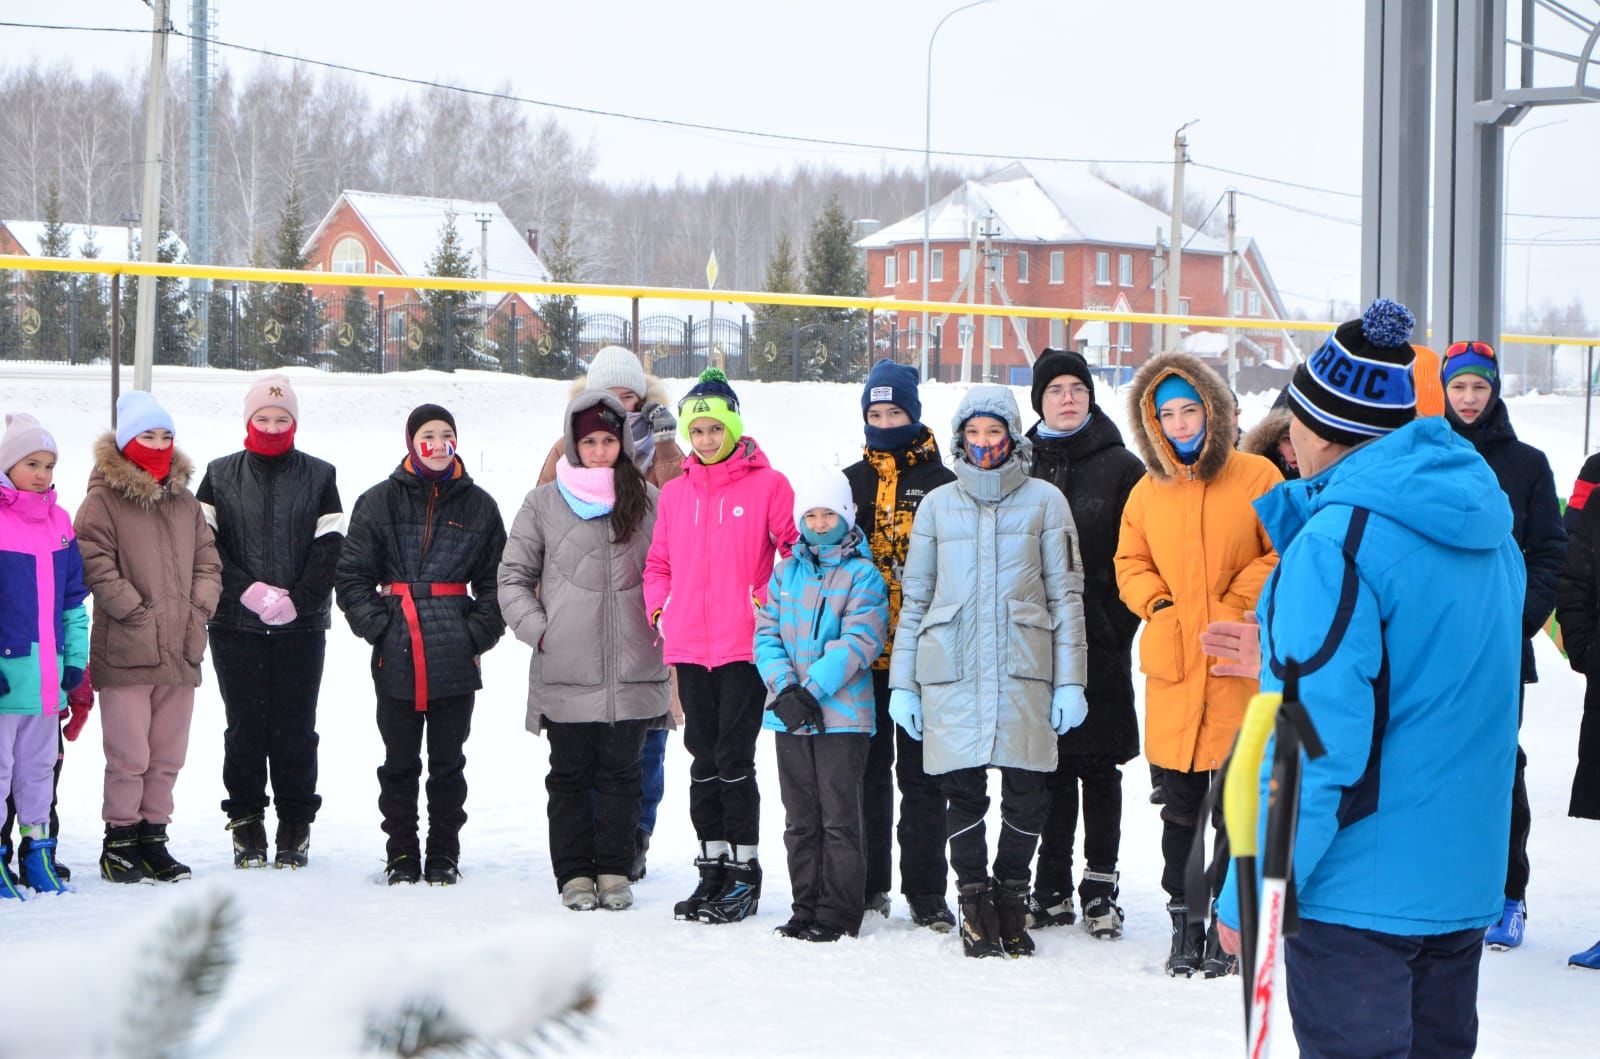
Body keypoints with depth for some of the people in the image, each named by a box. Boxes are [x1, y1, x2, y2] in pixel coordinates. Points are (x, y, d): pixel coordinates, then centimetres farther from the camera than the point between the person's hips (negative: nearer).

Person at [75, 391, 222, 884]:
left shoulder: (185, 501, 16)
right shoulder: (104, 500, -4)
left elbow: (208, 561, 18)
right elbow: (95, 564, -10)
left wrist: (199, 610, 3)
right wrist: (137, 613, -13)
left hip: (180, 652, 6)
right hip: (126, 652, -6)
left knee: (168, 754, 10)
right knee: (129, 754, -6)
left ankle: (152, 837, 20)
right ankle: (120, 842, 5)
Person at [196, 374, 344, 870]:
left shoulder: (318, 477, 9)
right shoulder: (220, 476, 9)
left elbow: (330, 549, 2)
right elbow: (205, 545, 1)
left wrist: (297, 599, -11)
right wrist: (248, 591, -12)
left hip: (302, 626, 0)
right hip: (236, 625, 0)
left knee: (295, 729, 0)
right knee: (244, 726, 0)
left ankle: (295, 827, 7)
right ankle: (246, 823, 9)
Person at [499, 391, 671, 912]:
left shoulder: (649, 501, 7)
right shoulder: (545, 503, 5)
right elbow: (513, 575, 9)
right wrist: (537, 630, -2)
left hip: (632, 671, 1)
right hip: (565, 670, 0)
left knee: (620, 771, 4)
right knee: (570, 773, 3)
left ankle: (615, 870, 12)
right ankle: (575, 874, 10)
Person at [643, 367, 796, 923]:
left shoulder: (767, 485, -2)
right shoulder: (675, 492, 12)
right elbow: (659, 563, 21)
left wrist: (771, 603, -11)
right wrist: (659, 608, 5)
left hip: (745, 647, -5)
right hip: (688, 648, 5)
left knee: (734, 757, -6)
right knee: (703, 757, 10)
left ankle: (744, 872, 2)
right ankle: (713, 867, 17)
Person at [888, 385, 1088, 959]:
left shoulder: (1044, 501, 7)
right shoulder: (937, 505, 12)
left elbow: (1066, 594, 7)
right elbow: (915, 597, 15)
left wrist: (1070, 680, 0)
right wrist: (903, 682, 9)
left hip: (1023, 669, -1)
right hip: (951, 672, 1)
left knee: (1027, 791, -2)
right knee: (963, 791, -1)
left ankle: (1011, 893, 16)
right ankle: (975, 901, 11)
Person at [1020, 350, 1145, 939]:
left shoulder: (1120, 467, 0)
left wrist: (1112, 626, -11)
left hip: (1097, 645, -3)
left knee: (1098, 766, 1)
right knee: (1050, 765, 8)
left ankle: (1100, 885, 7)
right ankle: (1052, 886, 15)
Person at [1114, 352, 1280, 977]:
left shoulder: (1256, 478, -2)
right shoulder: (1147, 493, 9)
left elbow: (1285, 553, 0)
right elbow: (1130, 564, 19)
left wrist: (1237, 602, -8)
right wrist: (1155, 600, 1)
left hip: (1240, 669, -3)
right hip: (1172, 668, 3)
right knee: (1181, 809, 9)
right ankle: (1184, 920, 19)